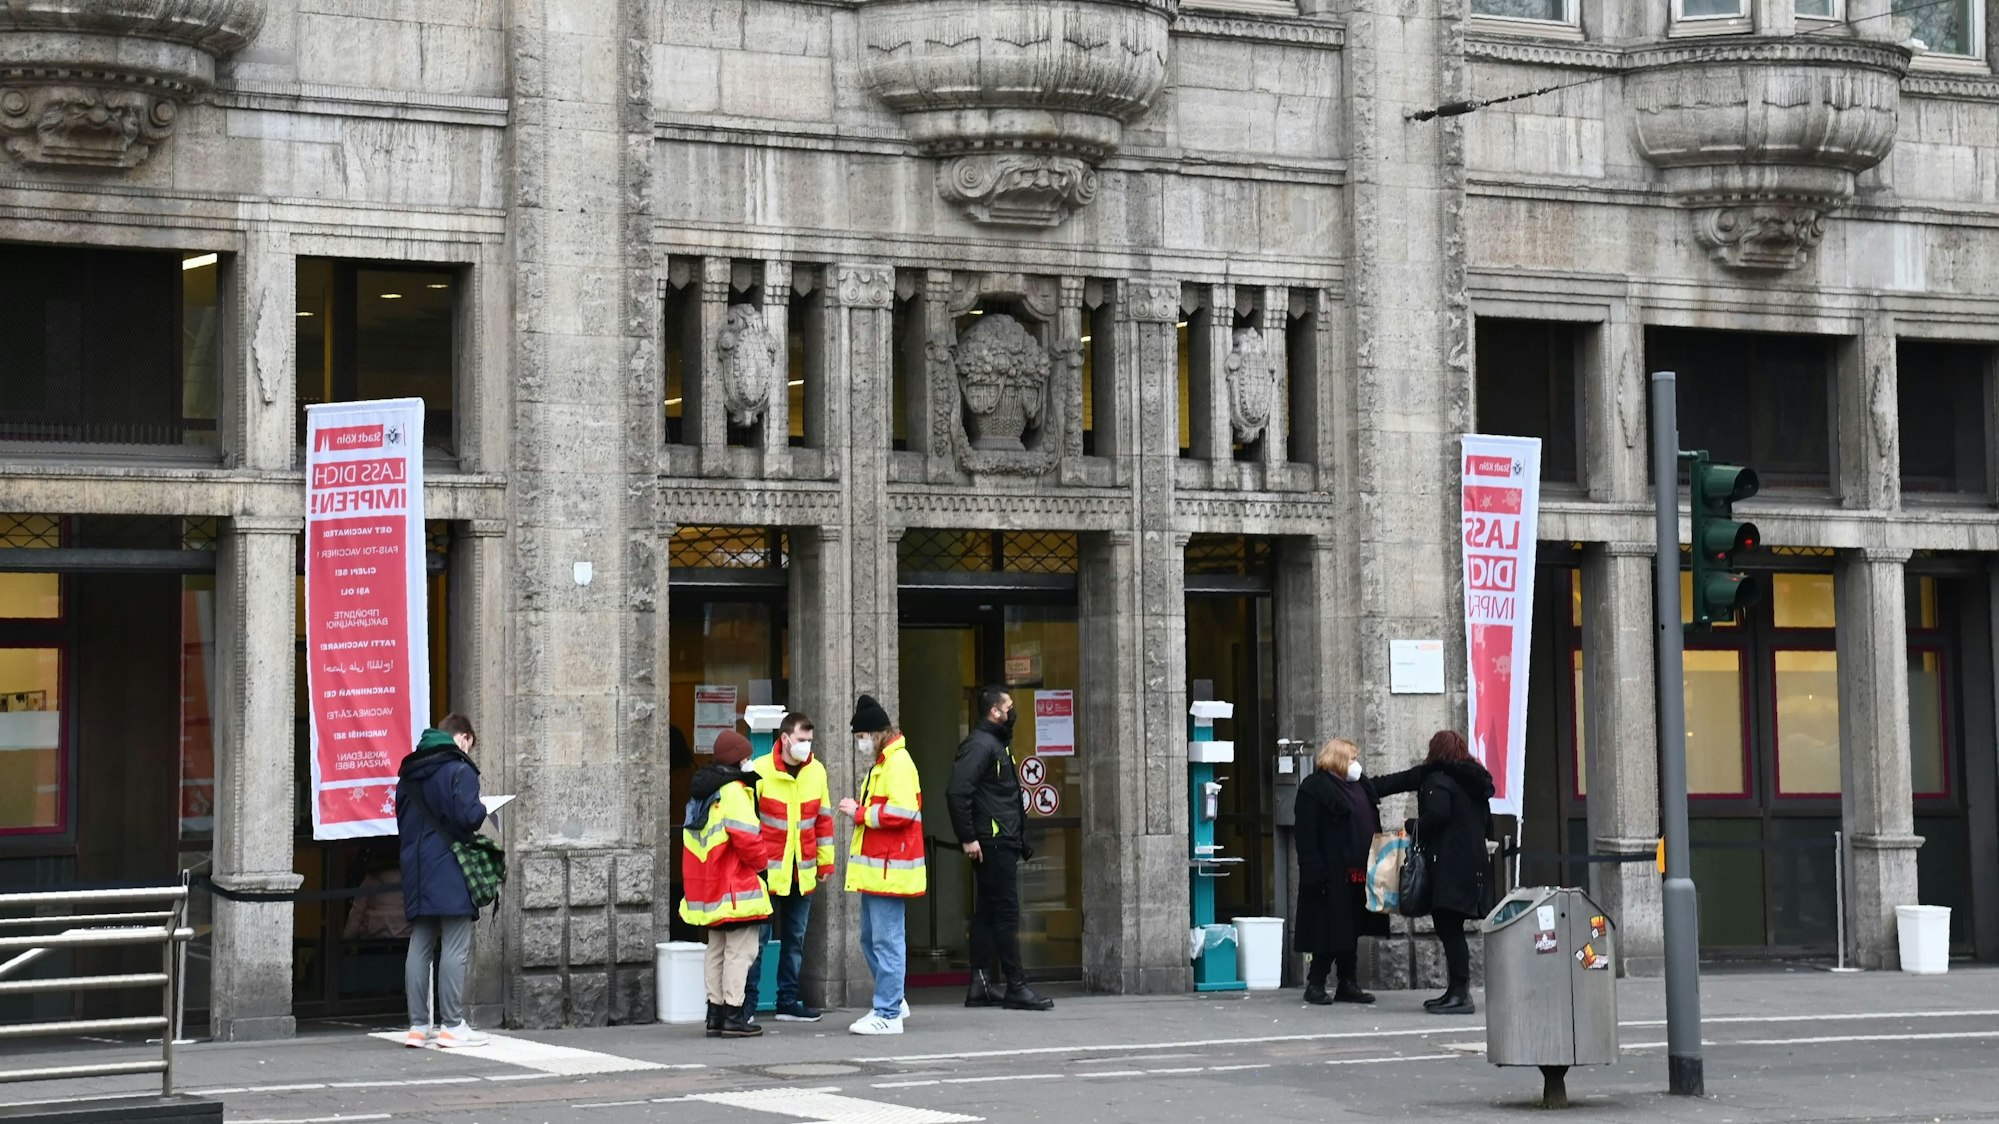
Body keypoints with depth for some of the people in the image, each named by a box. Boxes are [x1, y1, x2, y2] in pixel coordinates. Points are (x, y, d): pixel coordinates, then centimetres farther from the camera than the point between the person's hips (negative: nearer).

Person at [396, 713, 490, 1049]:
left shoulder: (409, 773, 14)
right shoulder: (459, 769, -9)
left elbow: (402, 820, 18)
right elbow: (468, 817, -19)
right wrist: (482, 810, 1)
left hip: (416, 873, 7)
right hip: (450, 874, -7)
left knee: (420, 948, 9)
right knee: (455, 949, -4)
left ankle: (418, 1025, 9)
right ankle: (452, 1026, -4)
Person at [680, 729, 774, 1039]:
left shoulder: (700, 792, 14)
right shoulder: (734, 792, -15)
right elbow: (747, 837, -22)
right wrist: (762, 860, -3)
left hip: (708, 888, 9)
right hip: (735, 888, -9)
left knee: (716, 951, 14)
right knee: (740, 950, -6)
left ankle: (715, 1013, 15)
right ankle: (734, 1015, -8)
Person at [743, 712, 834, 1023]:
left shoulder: (816, 772, 5)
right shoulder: (759, 772, -9)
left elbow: (823, 818, 13)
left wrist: (825, 862, 13)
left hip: (802, 872, 5)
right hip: (767, 870, -5)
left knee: (795, 939, 9)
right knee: (758, 938, -2)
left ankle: (788, 1001, 17)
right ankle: (747, 1003, 4)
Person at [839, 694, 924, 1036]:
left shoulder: (898, 763, -13)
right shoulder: (882, 763, 19)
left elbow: (900, 811, -24)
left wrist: (859, 813, -14)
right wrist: (861, 811, 9)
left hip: (889, 869, -11)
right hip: (875, 867, 11)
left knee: (887, 940, -7)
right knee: (871, 939, 16)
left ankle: (888, 1014, -4)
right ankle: (892, 1002, 26)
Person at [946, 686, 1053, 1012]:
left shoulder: (997, 745, 20)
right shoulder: (980, 745, -12)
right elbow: (957, 792, -22)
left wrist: (1021, 839, 16)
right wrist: (968, 838, -22)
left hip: (1002, 844, 10)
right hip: (992, 844, -10)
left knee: (989, 913, 10)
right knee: (1006, 912, -8)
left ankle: (979, 985, 13)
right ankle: (1016, 987, -6)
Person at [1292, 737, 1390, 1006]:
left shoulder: (1360, 788, 19)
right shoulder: (1315, 788, -7)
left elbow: (1371, 828, 23)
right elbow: (1307, 836, -14)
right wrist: (1315, 873, -21)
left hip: (1358, 873, 8)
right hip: (1333, 875, -8)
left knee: (1351, 931, 11)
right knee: (1330, 930, -5)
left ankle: (1348, 984, 16)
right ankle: (1315, 984, 3)